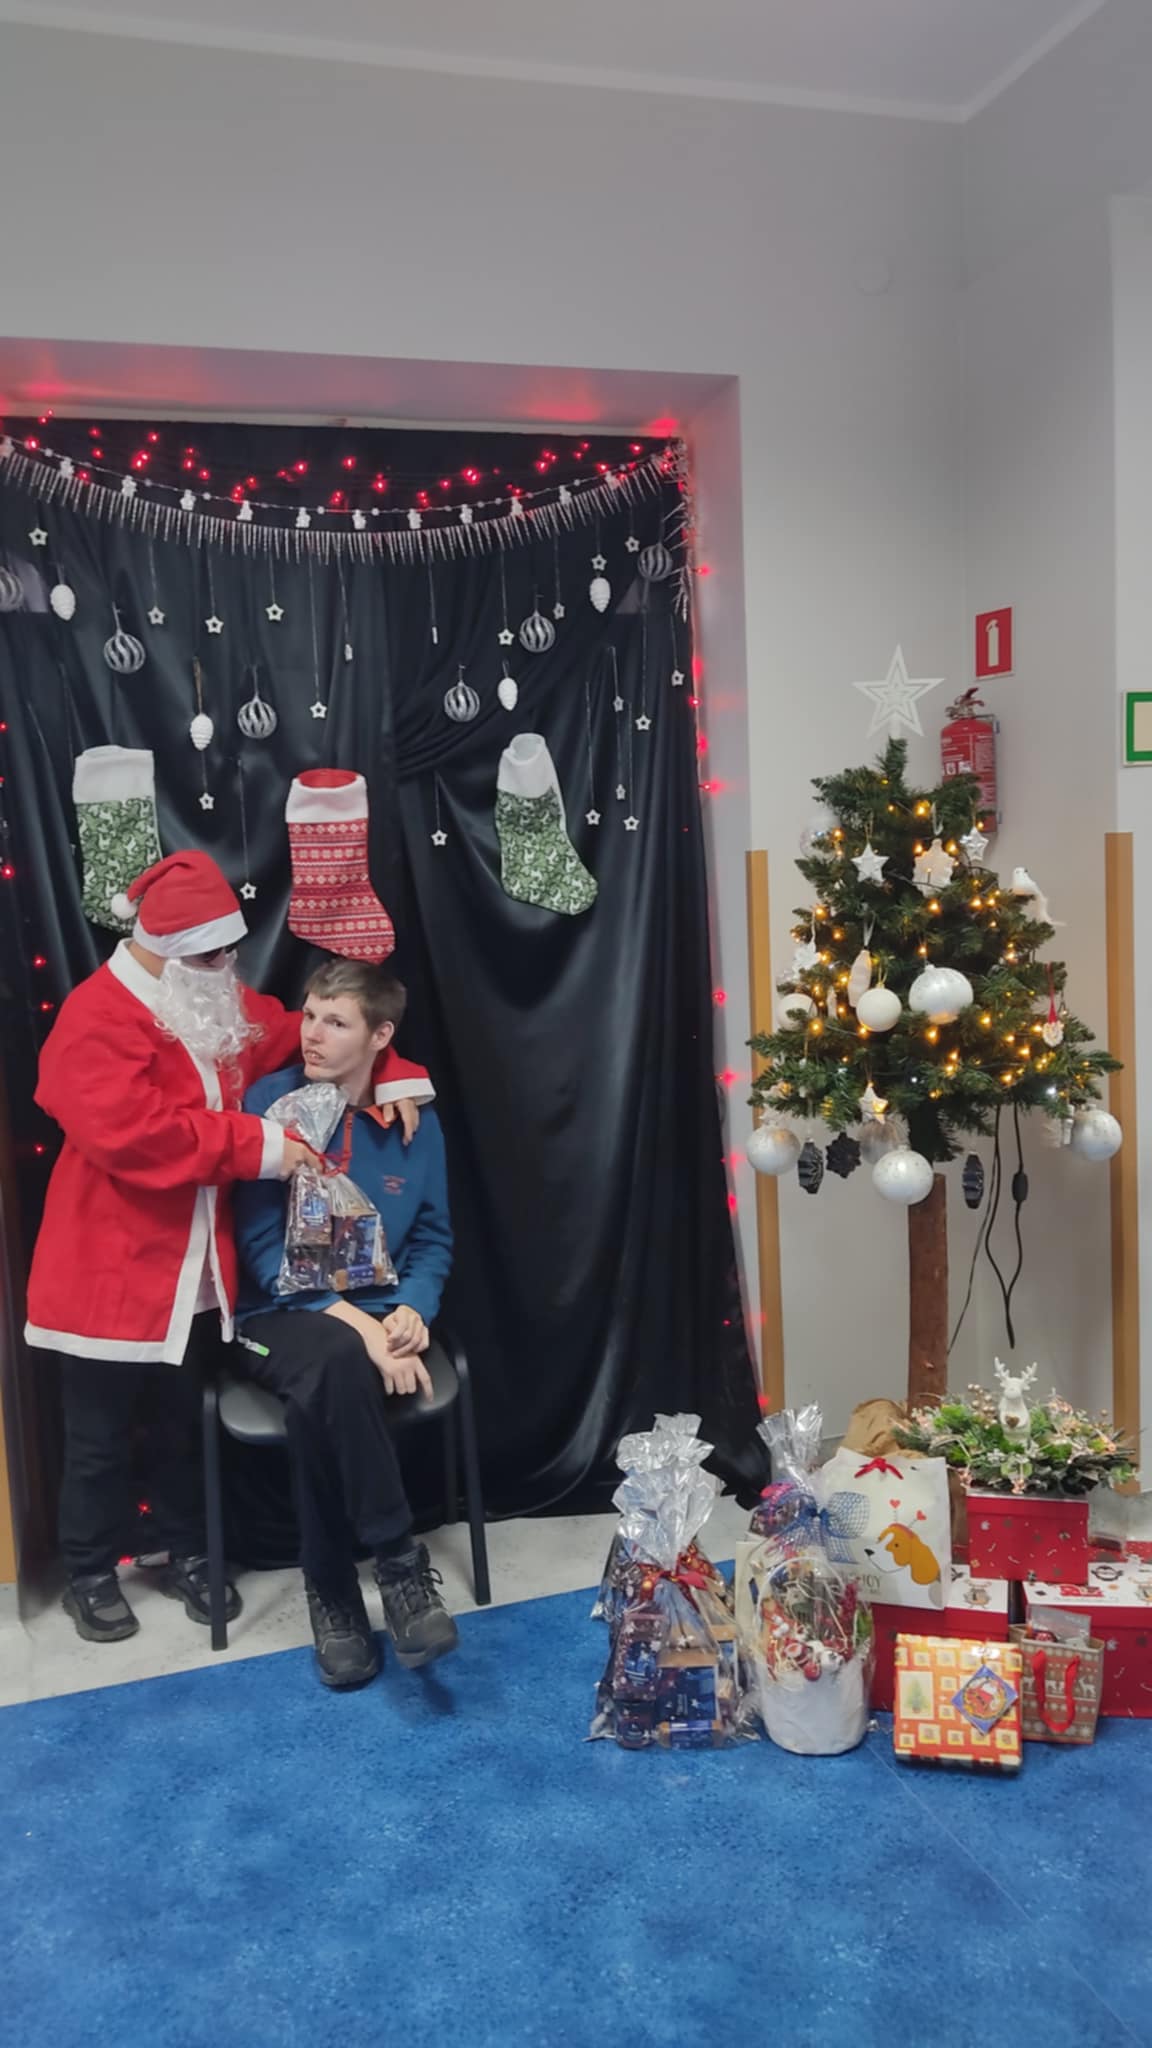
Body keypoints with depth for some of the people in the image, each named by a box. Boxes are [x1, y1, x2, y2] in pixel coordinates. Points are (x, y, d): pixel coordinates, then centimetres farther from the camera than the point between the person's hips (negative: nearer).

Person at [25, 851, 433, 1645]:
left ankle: (188, 1555, 39)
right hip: (112, 1272, -7)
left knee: (186, 1425, 21)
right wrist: (257, 1145, -27)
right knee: (102, 1439, 11)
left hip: (196, 1270, 7)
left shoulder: (224, 1009, 7)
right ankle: (91, 1576, 31)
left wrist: (395, 1073, -3)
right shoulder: (98, 1018, -19)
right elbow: (131, 1132, -30)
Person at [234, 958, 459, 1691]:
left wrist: (412, 1309, -14)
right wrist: (350, 1321, -23)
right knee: (339, 1360, -37)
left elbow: (434, 1239, 8)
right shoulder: (270, 1103, -7)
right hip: (284, 1315, -1)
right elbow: (263, 1245, -11)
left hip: (377, 1315, 2)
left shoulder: (414, 1121, 1)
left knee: (321, 1396, -34)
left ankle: (334, 1594, -17)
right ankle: (401, 1563, -23)